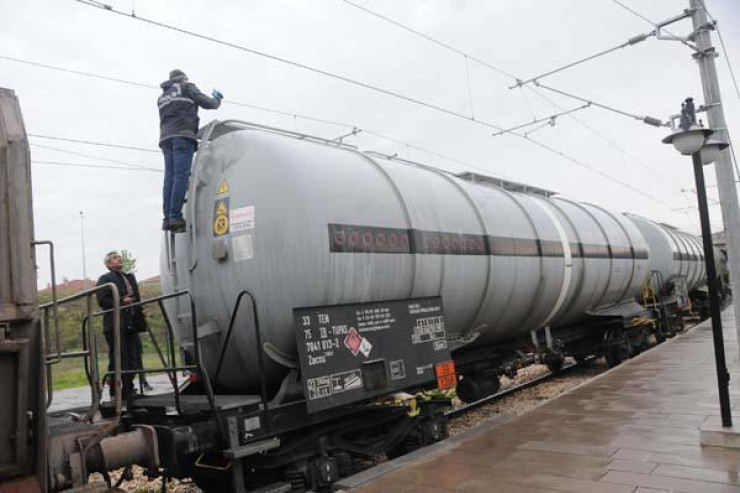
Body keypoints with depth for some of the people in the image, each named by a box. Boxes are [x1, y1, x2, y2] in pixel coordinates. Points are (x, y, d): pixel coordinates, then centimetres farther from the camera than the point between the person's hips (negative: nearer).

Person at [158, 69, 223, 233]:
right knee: (181, 175, -15)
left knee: (170, 178, -2)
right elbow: (207, 103, 8)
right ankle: (175, 217, -26)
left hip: (166, 137, 6)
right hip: (183, 135, -6)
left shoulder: (162, 97, 30)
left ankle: (168, 218, -13)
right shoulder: (187, 88, 12)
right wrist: (217, 99, 29)